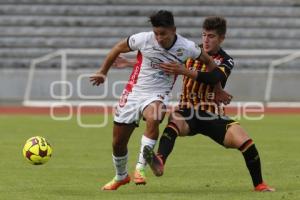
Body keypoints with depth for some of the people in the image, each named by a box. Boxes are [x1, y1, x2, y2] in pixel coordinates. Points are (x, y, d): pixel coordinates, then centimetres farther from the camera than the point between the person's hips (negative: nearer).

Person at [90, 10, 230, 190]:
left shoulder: (186, 47, -13)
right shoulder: (143, 39, -15)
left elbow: (209, 62, 5)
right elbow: (118, 48, 3)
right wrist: (103, 72, 11)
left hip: (158, 95, -1)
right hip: (134, 92, 2)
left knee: (153, 118, -38)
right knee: (118, 143, 6)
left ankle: (140, 168, -29)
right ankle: (121, 177, 37)